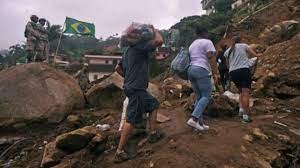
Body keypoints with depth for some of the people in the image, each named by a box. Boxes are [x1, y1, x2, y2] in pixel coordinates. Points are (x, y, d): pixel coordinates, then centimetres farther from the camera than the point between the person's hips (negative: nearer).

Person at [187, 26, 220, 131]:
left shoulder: (192, 45, 23)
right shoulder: (207, 42, 0)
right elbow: (212, 59, -10)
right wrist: (215, 73, -10)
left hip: (191, 70, 8)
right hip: (202, 70, -8)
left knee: (199, 97, 9)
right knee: (206, 96, -5)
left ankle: (200, 123, 6)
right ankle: (193, 119, -20)